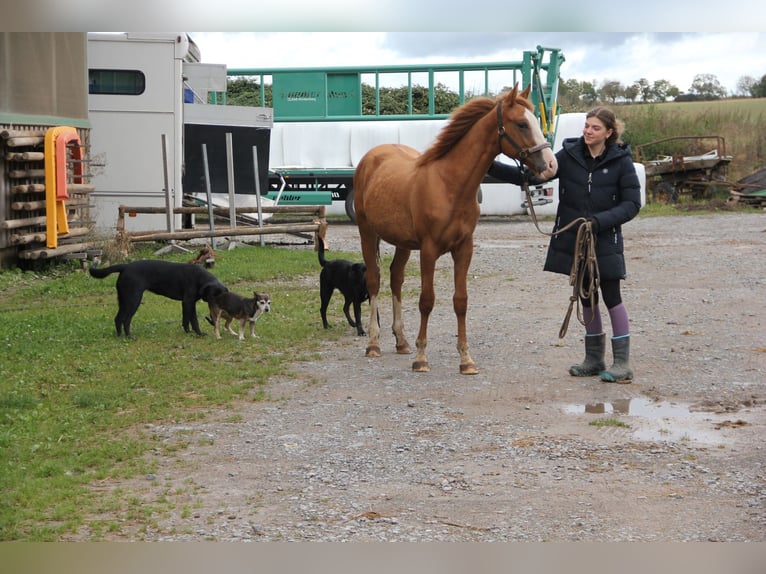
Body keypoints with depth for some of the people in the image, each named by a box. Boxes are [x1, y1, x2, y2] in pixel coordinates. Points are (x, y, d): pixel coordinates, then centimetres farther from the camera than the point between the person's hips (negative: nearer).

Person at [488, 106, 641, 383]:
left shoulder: (621, 161, -7)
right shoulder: (569, 155, -1)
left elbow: (632, 203, -8)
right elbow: (530, 174, -5)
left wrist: (600, 220, -22)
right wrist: (492, 167, -16)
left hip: (605, 242, -4)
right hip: (572, 240, 4)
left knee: (611, 298, -2)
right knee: (586, 297, 13)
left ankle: (622, 362, 5)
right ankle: (594, 359, 25)